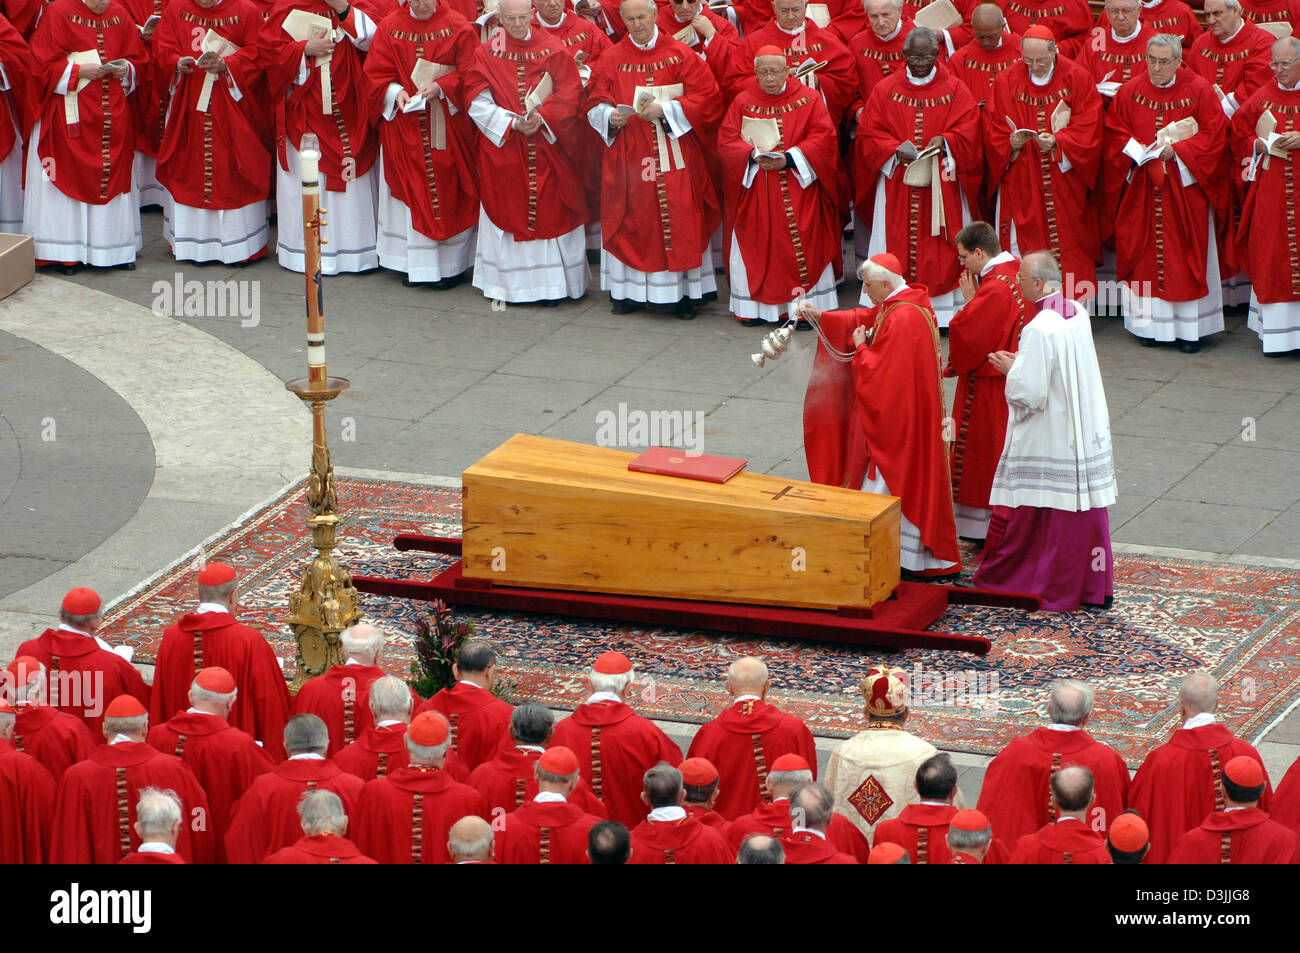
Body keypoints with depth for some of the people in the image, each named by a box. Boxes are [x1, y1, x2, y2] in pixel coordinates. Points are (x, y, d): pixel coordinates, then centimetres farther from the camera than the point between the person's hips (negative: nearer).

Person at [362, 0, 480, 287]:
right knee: (410, 191, 3)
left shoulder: (458, 27, -2)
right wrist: (396, 92, -17)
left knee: (446, 193, 0)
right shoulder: (389, 27, 2)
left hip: (447, 124, -1)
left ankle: (450, 265, 7)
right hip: (403, 125, 2)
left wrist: (440, 86, -20)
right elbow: (376, 75, 2)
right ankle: (413, 264, 10)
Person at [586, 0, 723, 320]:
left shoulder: (680, 55, 1)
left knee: (679, 220, -2)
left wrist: (665, 110, -16)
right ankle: (629, 291, 8)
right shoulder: (611, 60, 5)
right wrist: (611, 116, -17)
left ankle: (683, 293, 3)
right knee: (632, 221, 1)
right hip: (629, 158, 1)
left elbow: (708, 97, -5)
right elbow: (594, 104, 5)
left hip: (674, 155, -1)